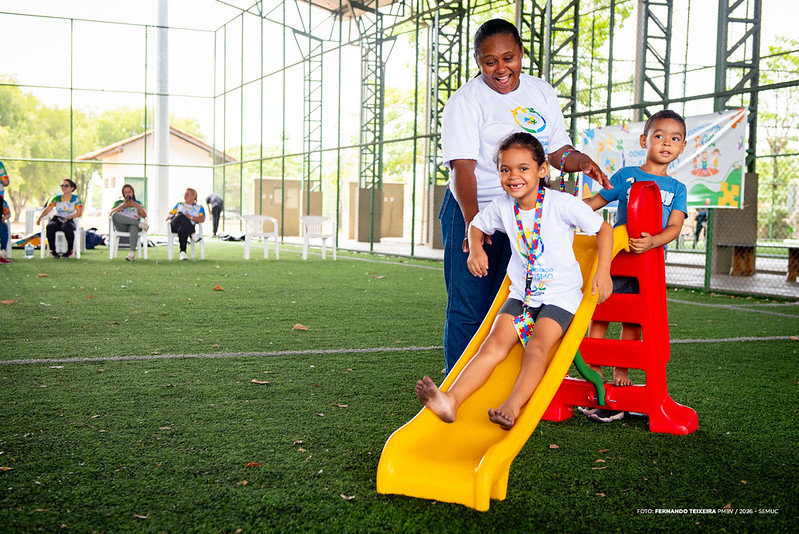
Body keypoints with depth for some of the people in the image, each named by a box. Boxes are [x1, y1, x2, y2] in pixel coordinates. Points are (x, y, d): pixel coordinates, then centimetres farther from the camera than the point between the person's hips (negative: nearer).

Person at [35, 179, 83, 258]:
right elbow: (47, 210, 6)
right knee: (49, 227, -34)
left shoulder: (76, 199, 3)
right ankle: (53, 250, -16)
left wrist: (68, 217, -17)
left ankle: (70, 250, -15)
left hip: (69, 221, -2)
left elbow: (79, 213, -2)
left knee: (67, 228, -39)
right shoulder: (56, 198, 8)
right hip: (56, 220, 2)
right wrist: (39, 218, -12)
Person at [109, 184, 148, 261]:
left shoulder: (138, 203, 26)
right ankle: (139, 223, -34)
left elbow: (144, 215, 9)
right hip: (121, 226, 1)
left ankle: (132, 252, -58)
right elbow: (111, 212, 7)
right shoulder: (118, 202, 27)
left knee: (134, 227, -42)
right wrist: (122, 206, -2)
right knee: (114, 215, -33)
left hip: (133, 225, -1)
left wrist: (135, 205, 2)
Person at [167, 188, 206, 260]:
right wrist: (172, 216, 2)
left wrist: (191, 217, -9)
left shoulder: (199, 208, 25)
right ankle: (193, 235, -51)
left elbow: (202, 219, 5)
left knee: (183, 229, -42)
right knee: (182, 216, -35)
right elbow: (169, 215, 26)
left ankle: (183, 252, -52)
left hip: (188, 227, -2)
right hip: (174, 226, 2)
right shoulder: (179, 204, 35)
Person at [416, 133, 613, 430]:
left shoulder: (562, 204, -13)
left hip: (560, 294, -3)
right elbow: (477, 226, 21)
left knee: (537, 347, -26)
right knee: (495, 343, -15)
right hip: (521, 292, 4)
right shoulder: (502, 207, 0)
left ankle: (513, 406, -42)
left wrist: (603, 272, -11)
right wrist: (475, 249, -1)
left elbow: (604, 229, -4)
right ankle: (451, 400, -32)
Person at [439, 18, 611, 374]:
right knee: (468, 309, -1)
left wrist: (580, 161, -10)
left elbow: (556, 150, 14)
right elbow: (462, 165, -18)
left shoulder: (542, 93, 10)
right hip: (471, 214, -4)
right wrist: (472, 221, -31)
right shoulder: (466, 100, -7)